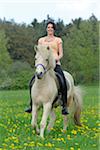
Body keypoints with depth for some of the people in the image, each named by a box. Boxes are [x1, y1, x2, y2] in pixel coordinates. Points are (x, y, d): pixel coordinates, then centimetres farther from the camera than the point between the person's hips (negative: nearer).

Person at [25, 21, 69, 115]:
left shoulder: (58, 40, 13)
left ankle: (64, 106, -20)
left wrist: (57, 58, -13)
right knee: (32, 82, -14)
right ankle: (32, 105, -1)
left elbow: (61, 54, 9)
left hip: (55, 64, -2)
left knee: (63, 82, -26)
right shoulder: (41, 40, 19)